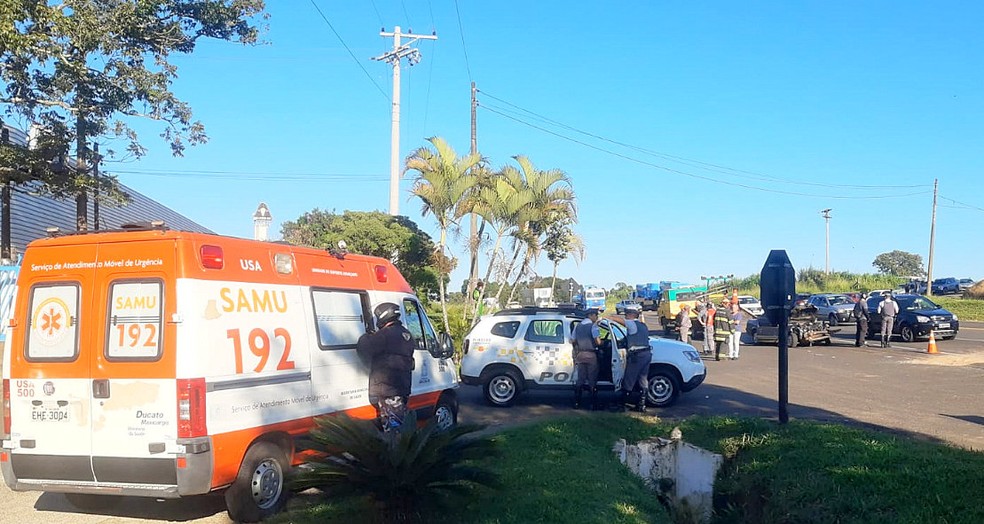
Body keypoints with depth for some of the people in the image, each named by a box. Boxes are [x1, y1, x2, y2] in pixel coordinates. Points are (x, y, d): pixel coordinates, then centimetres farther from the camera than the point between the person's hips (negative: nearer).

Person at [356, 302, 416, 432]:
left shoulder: (386, 334, -14)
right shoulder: (406, 335, 15)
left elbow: (363, 348, -16)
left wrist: (365, 338, 5)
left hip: (386, 389, -9)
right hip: (402, 387, 9)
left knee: (392, 426, -9)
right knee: (400, 424, 15)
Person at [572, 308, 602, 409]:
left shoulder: (578, 326, 10)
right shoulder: (593, 326, -9)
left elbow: (574, 341, 14)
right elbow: (598, 341, -16)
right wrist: (600, 342, 5)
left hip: (579, 355, 5)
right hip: (590, 355, -5)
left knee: (580, 379, 10)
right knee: (592, 380, 1)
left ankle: (577, 403, 9)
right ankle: (594, 404, 2)